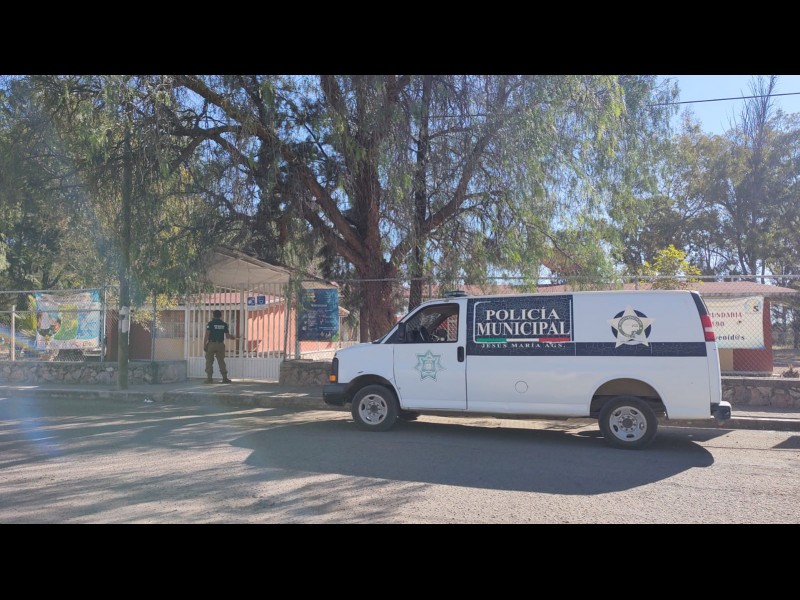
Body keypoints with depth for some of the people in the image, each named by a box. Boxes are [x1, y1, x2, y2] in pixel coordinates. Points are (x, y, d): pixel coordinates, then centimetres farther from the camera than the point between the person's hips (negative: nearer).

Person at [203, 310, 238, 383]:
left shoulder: (210, 323, -3)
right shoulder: (224, 324, 6)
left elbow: (206, 335, -10)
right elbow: (228, 336, 5)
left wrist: (204, 345, -6)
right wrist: (234, 337, 24)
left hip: (211, 344, -3)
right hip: (220, 345, 3)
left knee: (209, 362, 3)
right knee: (221, 362, 8)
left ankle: (209, 378, 0)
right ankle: (225, 378, 5)